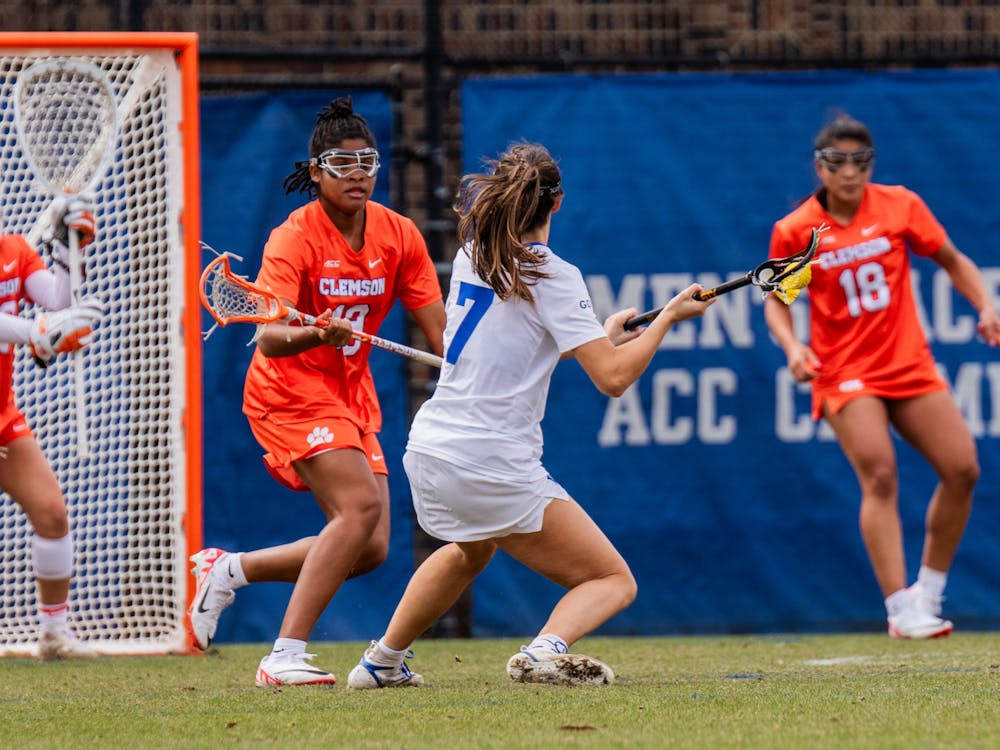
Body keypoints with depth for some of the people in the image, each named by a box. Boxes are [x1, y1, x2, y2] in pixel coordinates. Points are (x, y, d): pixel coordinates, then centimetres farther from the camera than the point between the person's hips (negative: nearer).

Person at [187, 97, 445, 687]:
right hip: (291, 390, -7)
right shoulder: (294, 239, -17)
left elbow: (439, 329, 2)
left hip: (352, 395, 7)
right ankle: (286, 656, -27)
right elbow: (268, 337, -29)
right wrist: (315, 335, -49)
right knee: (361, 506, -27)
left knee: (370, 549, -1)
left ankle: (230, 570, 18)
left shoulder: (399, 235, -1)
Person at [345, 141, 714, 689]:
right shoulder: (552, 276, -11)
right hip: (494, 469, -7)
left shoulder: (471, 257, 9)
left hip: (427, 452, 7)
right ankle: (546, 650, -29)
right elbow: (613, 377, -17)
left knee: (472, 548, 40)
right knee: (614, 582, 1)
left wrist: (603, 334, 25)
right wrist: (668, 316, -5)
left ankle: (382, 663, 41)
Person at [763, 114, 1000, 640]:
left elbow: (952, 261, 11)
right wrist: (792, 346, -13)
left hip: (909, 363, 4)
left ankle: (926, 595, 12)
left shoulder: (900, 206, 0)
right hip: (844, 373, -3)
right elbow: (776, 299, 6)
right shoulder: (794, 231, -4)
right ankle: (900, 611, -24)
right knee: (880, 476, -22)